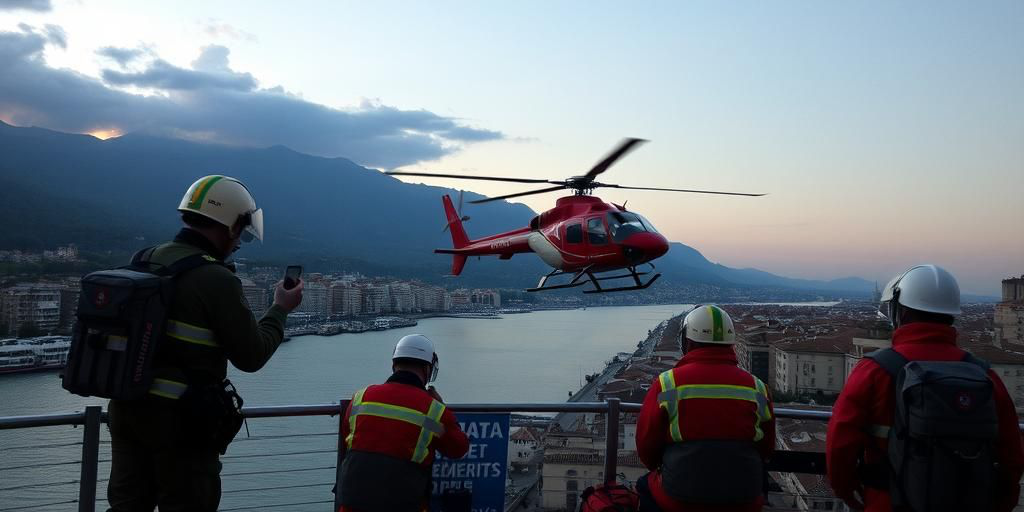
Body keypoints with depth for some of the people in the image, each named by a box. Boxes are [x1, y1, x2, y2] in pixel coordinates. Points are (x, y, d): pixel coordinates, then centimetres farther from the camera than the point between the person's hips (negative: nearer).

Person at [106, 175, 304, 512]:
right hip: (181, 420, -7)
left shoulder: (144, 260, 5)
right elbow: (251, 356, -11)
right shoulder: (216, 279, -17)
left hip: (126, 407, 7)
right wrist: (280, 310, 2)